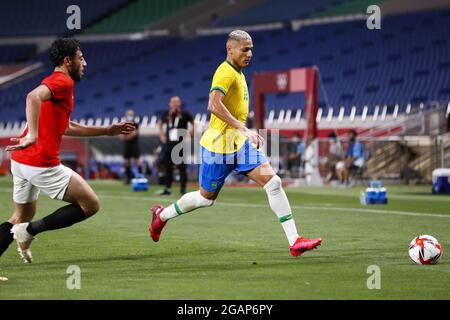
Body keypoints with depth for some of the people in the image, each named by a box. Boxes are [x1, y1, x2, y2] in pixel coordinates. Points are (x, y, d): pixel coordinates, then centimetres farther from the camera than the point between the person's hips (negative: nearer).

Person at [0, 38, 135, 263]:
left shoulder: (54, 82, 23)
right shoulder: (63, 82, -9)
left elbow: (66, 128, 31)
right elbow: (33, 97, -30)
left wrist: (108, 131, 33)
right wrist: (32, 135, -41)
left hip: (20, 160, 10)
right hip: (42, 163, -10)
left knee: (22, 216, 23)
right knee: (91, 204, -1)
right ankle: (30, 230, -6)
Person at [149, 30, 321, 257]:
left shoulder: (237, 73, 14)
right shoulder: (226, 72, -16)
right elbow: (214, 105, -30)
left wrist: (248, 133, 20)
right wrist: (243, 129, -32)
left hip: (240, 144, 8)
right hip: (219, 145, -8)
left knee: (273, 182, -8)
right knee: (206, 198, 7)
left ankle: (294, 241, -13)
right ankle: (162, 215, 33)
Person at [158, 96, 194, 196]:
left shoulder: (184, 114, -3)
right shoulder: (166, 115, 7)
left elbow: (193, 124, 7)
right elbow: (161, 124, 26)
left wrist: (190, 136, -1)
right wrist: (162, 135, 16)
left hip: (181, 144, -4)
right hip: (169, 144, 4)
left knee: (182, 168, -2)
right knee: (168, 167, 6)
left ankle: (183, 189, 3)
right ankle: (167, 189, 12)